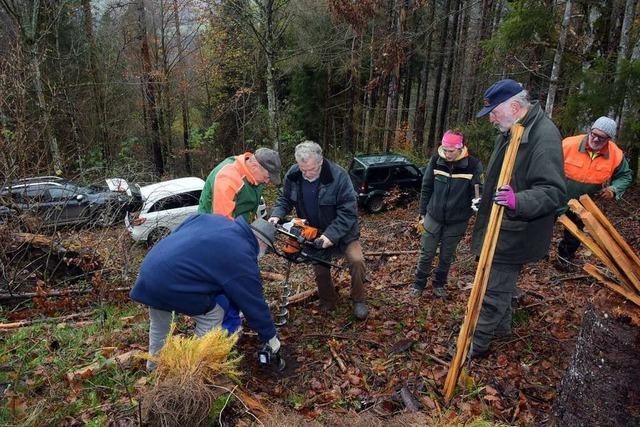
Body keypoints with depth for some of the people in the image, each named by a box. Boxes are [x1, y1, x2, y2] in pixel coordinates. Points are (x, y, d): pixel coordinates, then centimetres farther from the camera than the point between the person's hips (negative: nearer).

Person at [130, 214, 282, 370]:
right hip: (171, 284, -8)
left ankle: (155, 366, 49)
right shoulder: (242, 258, -7)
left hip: (149, 268, 8)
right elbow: (254, 304, 0)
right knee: (213, 316, 10)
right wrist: (271, 337, 14)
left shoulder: (214, 219, 12)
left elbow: (175, 233, 18)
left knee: (159, 322, 30)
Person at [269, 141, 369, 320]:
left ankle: (358, 300, 6)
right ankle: (328, 301, 36)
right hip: (315, 233, 3)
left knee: (357, 260, -19)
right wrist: (277, 215, -20)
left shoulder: (338, 176, -29)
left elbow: (348, 211, -27)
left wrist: (332, 235, -35)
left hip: (343, 231, -3)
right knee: (320, 269, 9)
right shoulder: (293, 175, -16)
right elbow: (285, 199, 1)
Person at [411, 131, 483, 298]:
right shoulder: (436, 160, -8)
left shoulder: (473, 165, -15)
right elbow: (426, 189, 1)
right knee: (426, 254, 10)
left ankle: (439, 284, 37)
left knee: (447, 257, 15)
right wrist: (422, 214, 5)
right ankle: (419, 284, 30)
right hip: (433, 218, 1)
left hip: (456, 222, -1)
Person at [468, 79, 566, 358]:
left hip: (514, 233, -9)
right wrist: (485, 201, 30)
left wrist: (518, 201, -43)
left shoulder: (544, 135, -23)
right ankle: (502, 325, 43)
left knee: (494, 289, 0)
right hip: (500, 226, 10)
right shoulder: (512, 130, 7)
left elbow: (554, 192, -27)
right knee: (500, 282, 24)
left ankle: (477, 345, 14)